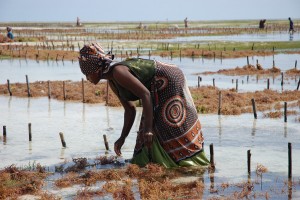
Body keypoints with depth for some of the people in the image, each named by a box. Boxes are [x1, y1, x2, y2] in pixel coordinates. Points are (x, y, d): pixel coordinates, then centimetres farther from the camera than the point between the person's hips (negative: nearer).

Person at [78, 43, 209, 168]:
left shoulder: (118, 72, -22)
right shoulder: (112, 82, 8)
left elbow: (145, 94, -27)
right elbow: (130, 109, 13)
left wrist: (148, 129, -29)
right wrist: (122, 138, 10)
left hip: (169, 80, -10)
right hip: (159, 89, 10)